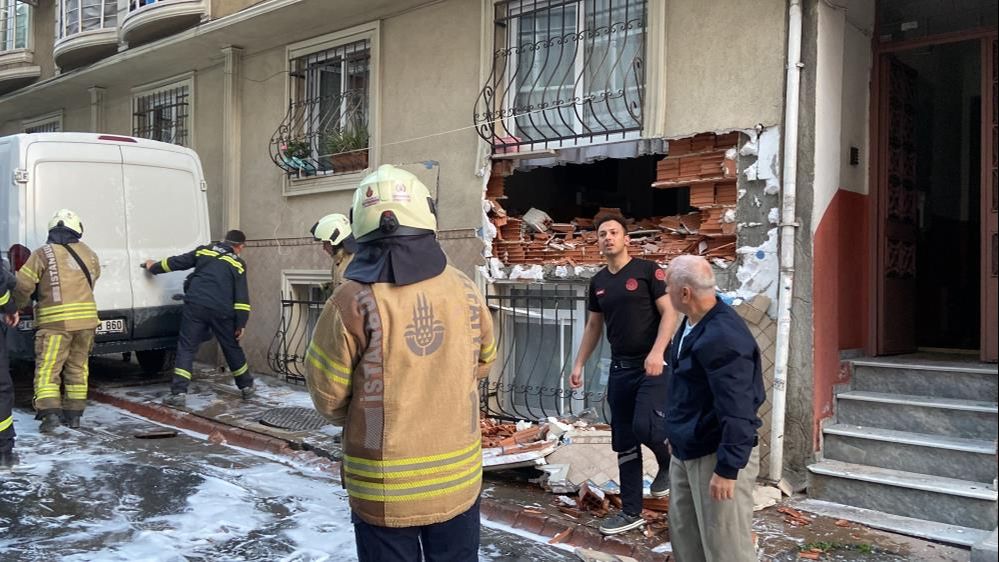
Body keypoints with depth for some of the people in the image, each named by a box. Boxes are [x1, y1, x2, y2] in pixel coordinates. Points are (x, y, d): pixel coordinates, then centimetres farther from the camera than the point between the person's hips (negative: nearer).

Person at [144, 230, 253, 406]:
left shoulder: (203, 251, 14)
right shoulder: (238, 264, 8)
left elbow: (175, 262, 19)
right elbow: (241, 297, 1)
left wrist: (154, 267, 36)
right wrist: (241, 323, 1)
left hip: (196, 306, 0)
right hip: (222, 311, 0)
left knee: (186, 348, 3)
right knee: (232, 348, 15)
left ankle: (179, 392, -6)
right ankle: (246, 386, 27)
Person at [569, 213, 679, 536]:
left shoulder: (647, 270, -6)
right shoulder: (598, 282, 11)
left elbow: (669, 313, -10)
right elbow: (593, 326, 18)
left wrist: (657, 352, -22)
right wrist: (579, 364, 13)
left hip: (652, 366, -6)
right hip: (619, 368, 6)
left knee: (645, 426, -21)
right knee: (624, 444, 7)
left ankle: (667, 463, 14)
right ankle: (631, 512, 18)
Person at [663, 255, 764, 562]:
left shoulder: (722, 337, -27)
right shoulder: (692, 323, 5)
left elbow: (737, 410, -28)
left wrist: (727, 469, -26)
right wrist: (677, 434, 24)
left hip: (717, 455, -10)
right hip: (687, 451, 10)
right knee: (683, 531, 21)